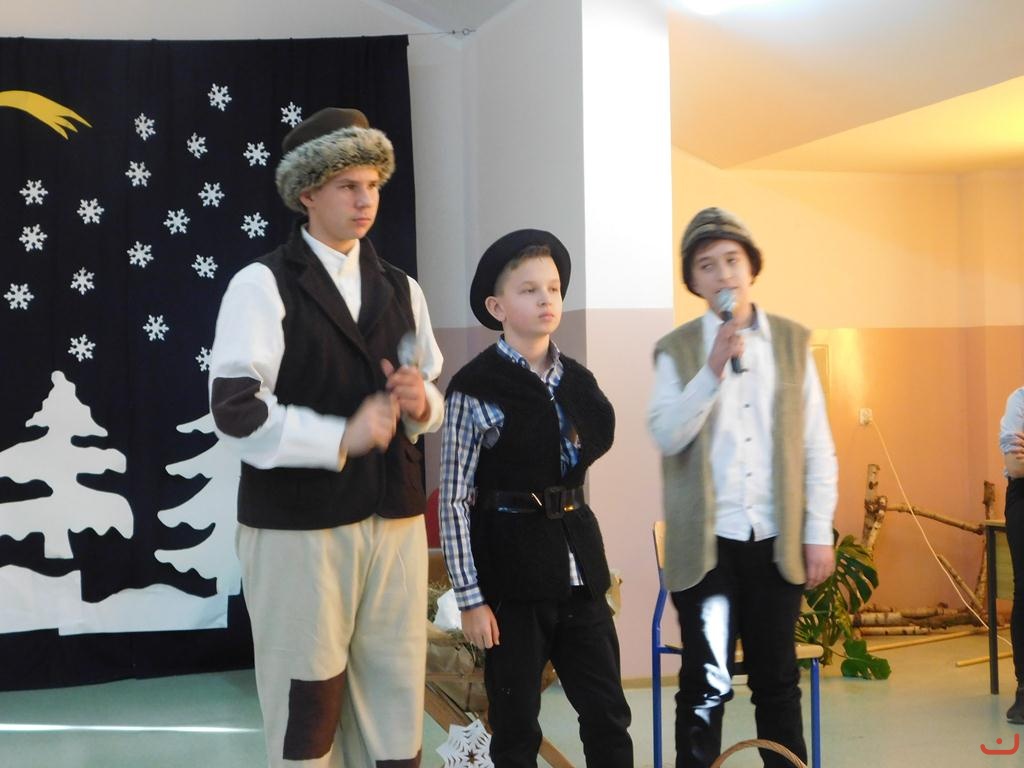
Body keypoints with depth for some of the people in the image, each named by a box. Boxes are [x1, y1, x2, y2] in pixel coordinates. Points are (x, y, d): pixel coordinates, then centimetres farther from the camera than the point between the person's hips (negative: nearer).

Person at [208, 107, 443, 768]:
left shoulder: (401, 289, 16)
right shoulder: (263, 285, -3)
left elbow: (434, 405, 20)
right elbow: (236, 410, -13)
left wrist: (421, 403, -3)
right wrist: (340, 438, -21)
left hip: (396, 520, 5)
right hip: (299, 527, -5)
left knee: (396, 708, 9)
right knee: (307, 715, 2)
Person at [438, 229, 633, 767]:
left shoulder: (578, 380, 7)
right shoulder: (475, 389, -10)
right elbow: (454, 501, -10)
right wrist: (470, 596, -12)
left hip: (578, 560, 5)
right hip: (512, 565, -5)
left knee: (608, 713, 10)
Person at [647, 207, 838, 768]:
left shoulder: (791, 341, 5)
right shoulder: (677, 351, 1)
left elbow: (817, 446, 5)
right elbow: (666, 437, -12)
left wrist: (819, 533, 0)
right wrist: (712, 368, -21)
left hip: (775, 539, 2)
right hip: (706, 542, -1)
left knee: (777, 679, 11)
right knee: (705, 684, 2)